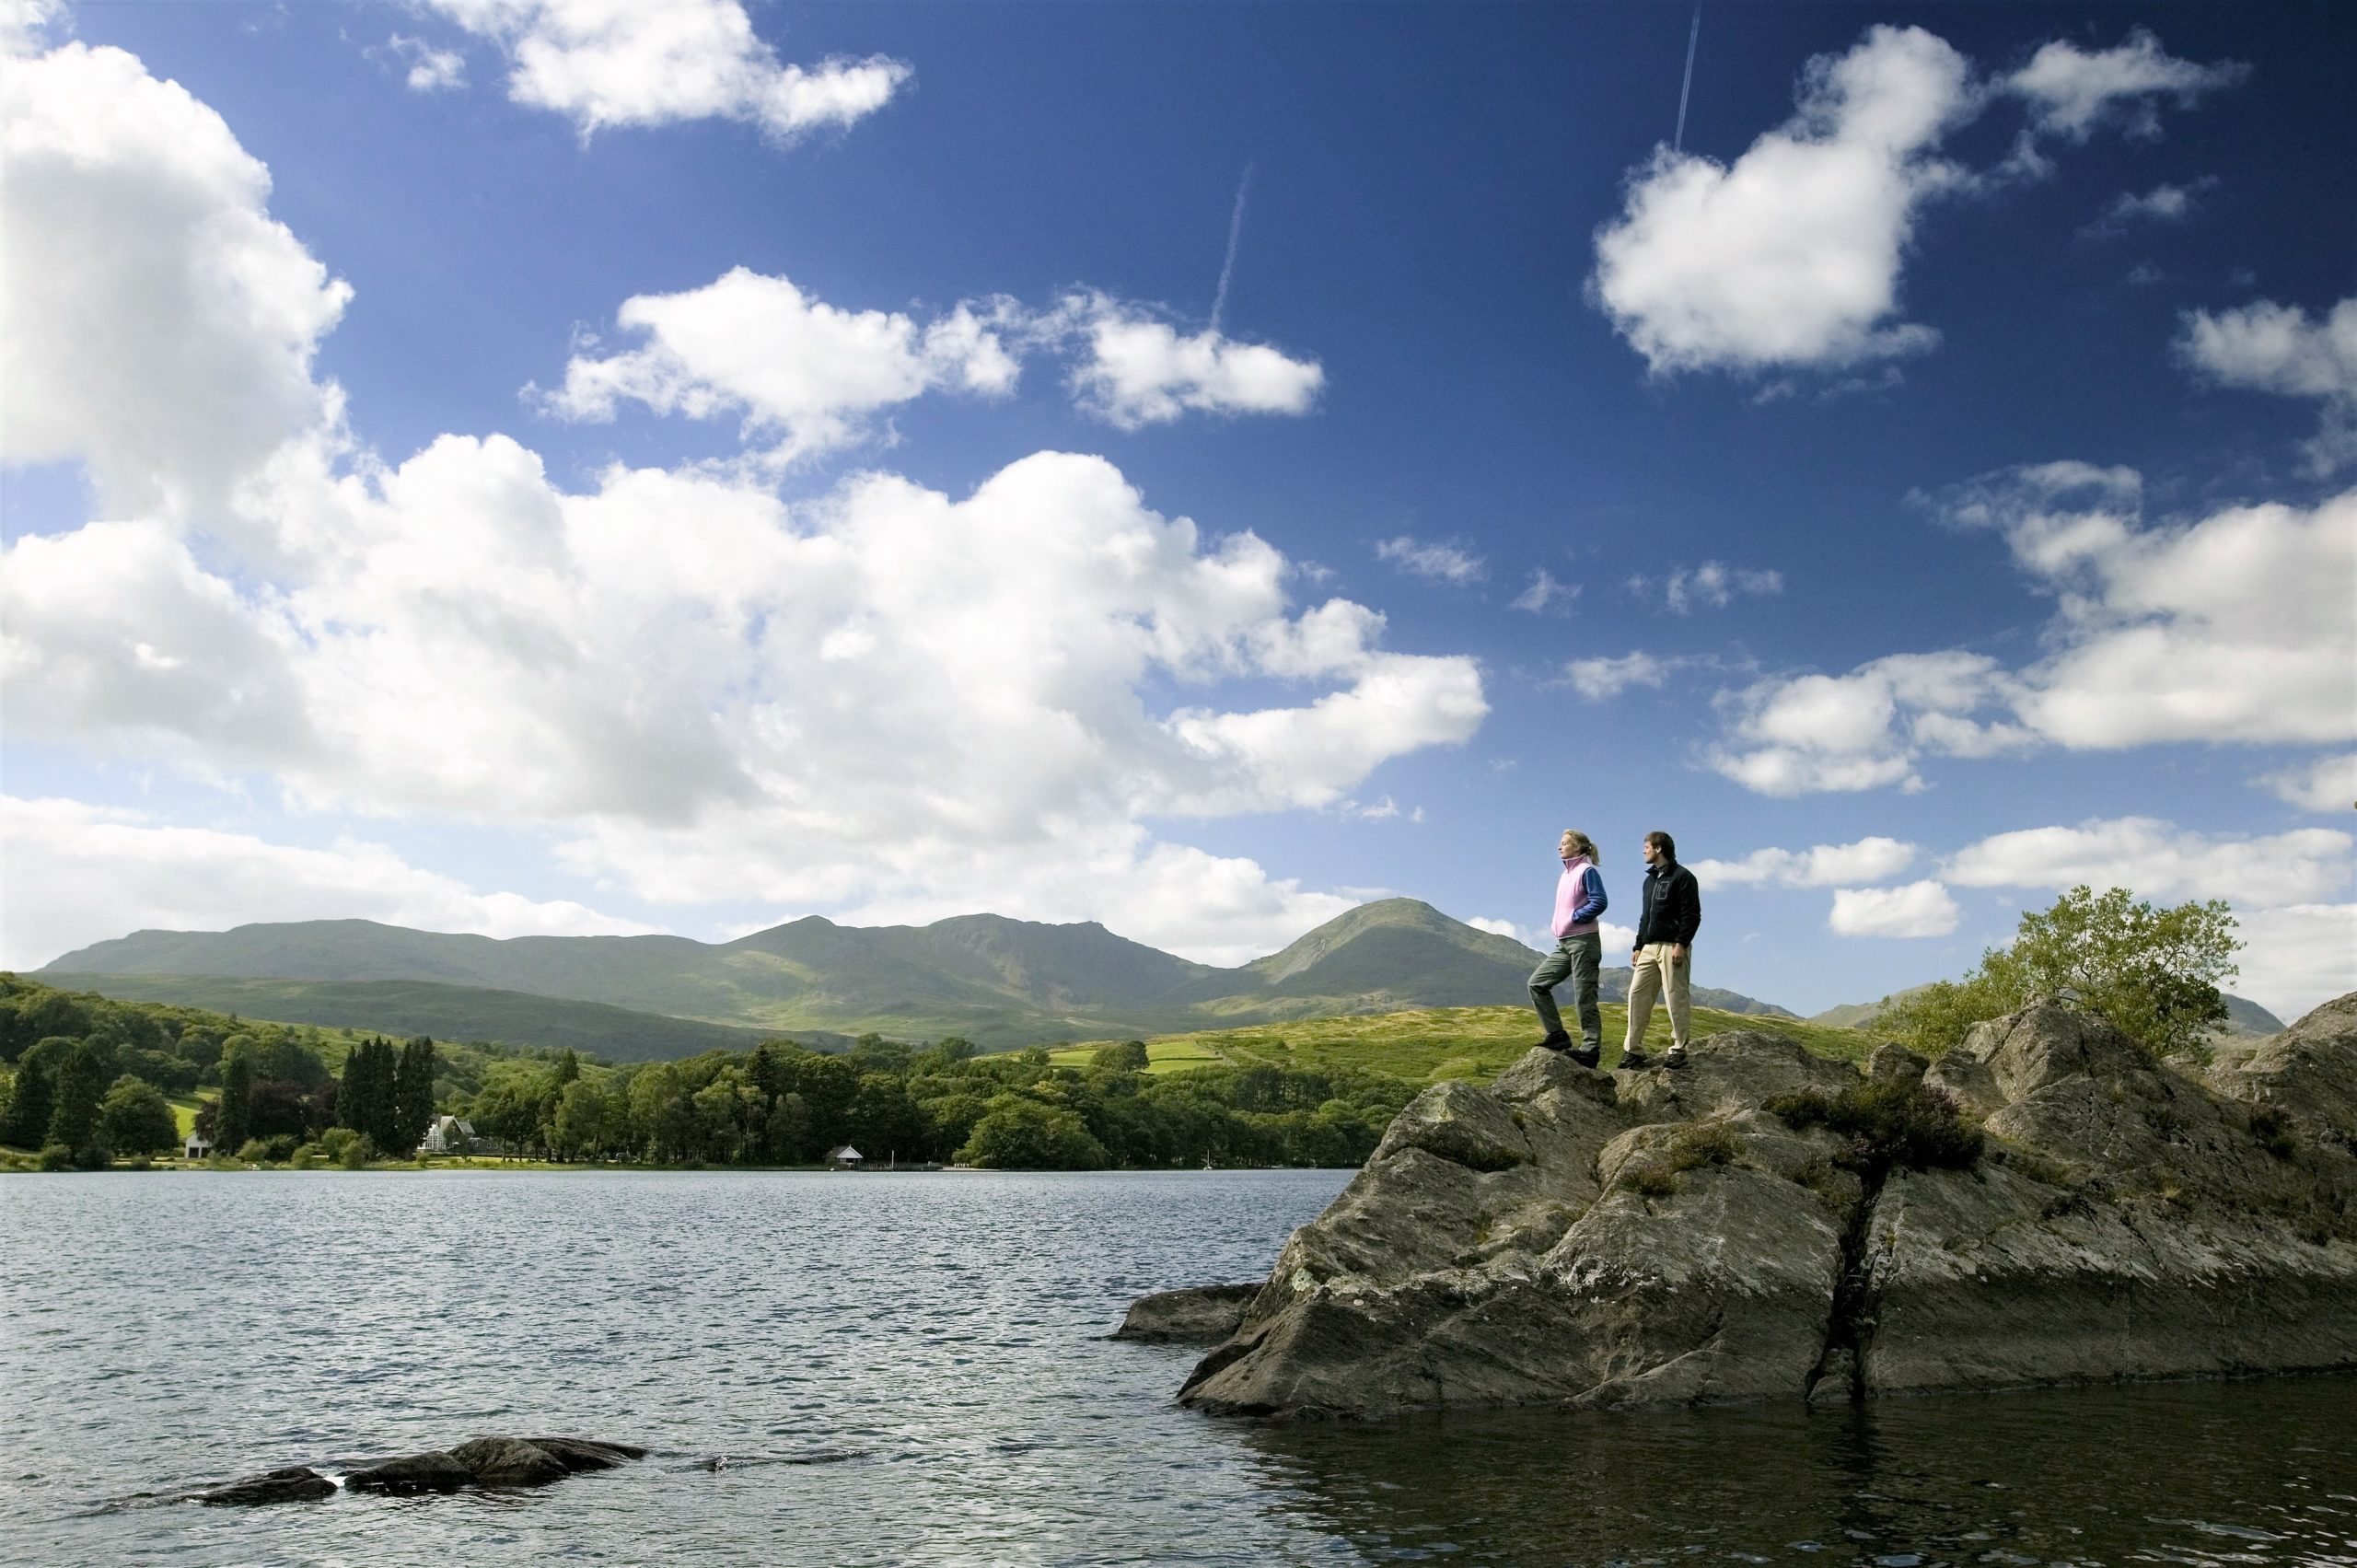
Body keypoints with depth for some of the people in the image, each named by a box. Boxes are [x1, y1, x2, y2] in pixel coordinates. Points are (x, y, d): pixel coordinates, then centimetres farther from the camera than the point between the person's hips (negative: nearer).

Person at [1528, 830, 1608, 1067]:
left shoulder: (1587, 872, -8)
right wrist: (1557, 925, 9)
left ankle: (1591, 1049, -2)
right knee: (1537, 983, 3)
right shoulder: (1565, 875, 17)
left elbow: (1599, 902, -19)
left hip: (1583, 941, -9)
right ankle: (1557, 1035, 6)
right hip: (1564, 943, 9)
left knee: (1584, 998, -7)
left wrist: (1574, 917, -13)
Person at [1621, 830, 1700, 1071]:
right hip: (1649, 948, 8)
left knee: (1677, 997, -5)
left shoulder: (1682, 877, -4)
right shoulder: (1650, 880, 22)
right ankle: (1633, 1050, 1)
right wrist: (1638, 947, 19)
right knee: (1637, 995, 0)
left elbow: (1692, 915, -11)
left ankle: (1678, 1049, 1)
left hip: (1672, 948, -8)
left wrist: (1681, 944, -19)